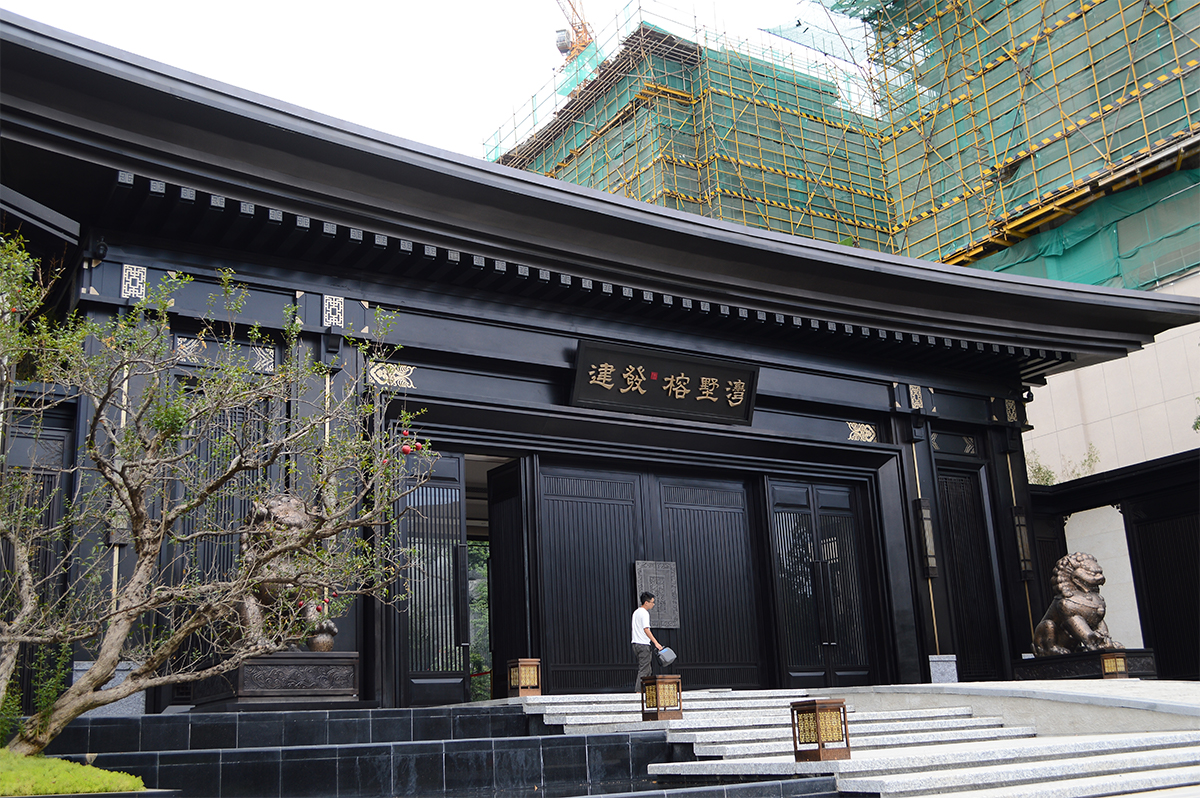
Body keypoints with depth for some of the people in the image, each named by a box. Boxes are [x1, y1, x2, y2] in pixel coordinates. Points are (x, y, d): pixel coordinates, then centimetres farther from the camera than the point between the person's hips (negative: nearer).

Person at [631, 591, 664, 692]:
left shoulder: (636, 612, 17)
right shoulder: (644, 613, -12)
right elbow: (646, 629, -22)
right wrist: (656, 643, -26)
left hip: (636, 643, 9)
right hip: (643, 645, -9)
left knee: (646, 669, 14)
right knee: (644, 670, -7)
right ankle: (638, 691, -11)